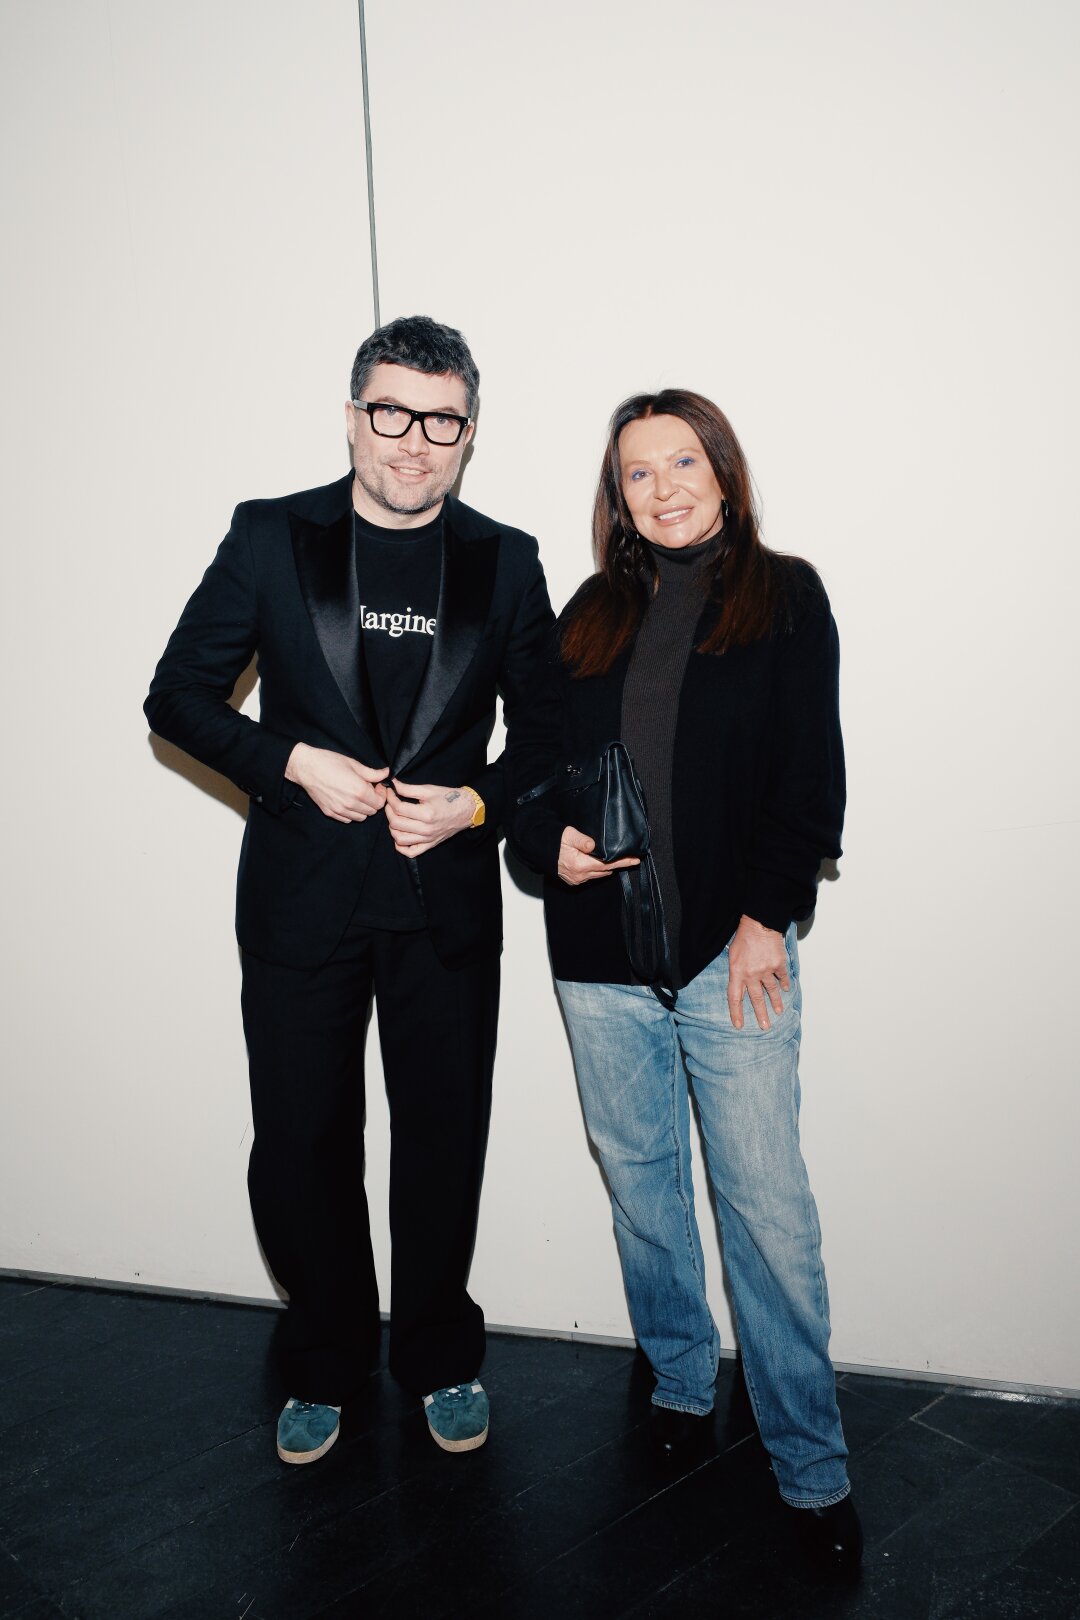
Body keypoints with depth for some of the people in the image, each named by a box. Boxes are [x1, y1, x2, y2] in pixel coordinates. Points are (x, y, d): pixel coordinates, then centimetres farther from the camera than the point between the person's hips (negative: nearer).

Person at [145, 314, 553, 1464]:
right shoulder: (270, 538, 1)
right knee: (300, 1144, 10)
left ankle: (440, 1359, 36)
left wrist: (477, 801, -10)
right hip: (299, 897, 0)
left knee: (443, 1143, 11)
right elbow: (178, 697, 2)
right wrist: (294, 762, -12)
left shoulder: (505, 561, 4)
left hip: (448, 903, 1)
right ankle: (326, 1366, 35)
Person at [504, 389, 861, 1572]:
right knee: (639, 1181, 15)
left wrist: (767, 915, -10)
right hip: (599, 953, 4)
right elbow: (528, 753, 13)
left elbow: (811, 774, -3)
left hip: (732, 948, -3)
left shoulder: (783, 597, 4)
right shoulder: (590, 616, 12)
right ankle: (679, 1384, 37)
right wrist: (547, 836, -7)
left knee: (768, 1203, -1)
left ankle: (811, 1466, 17)